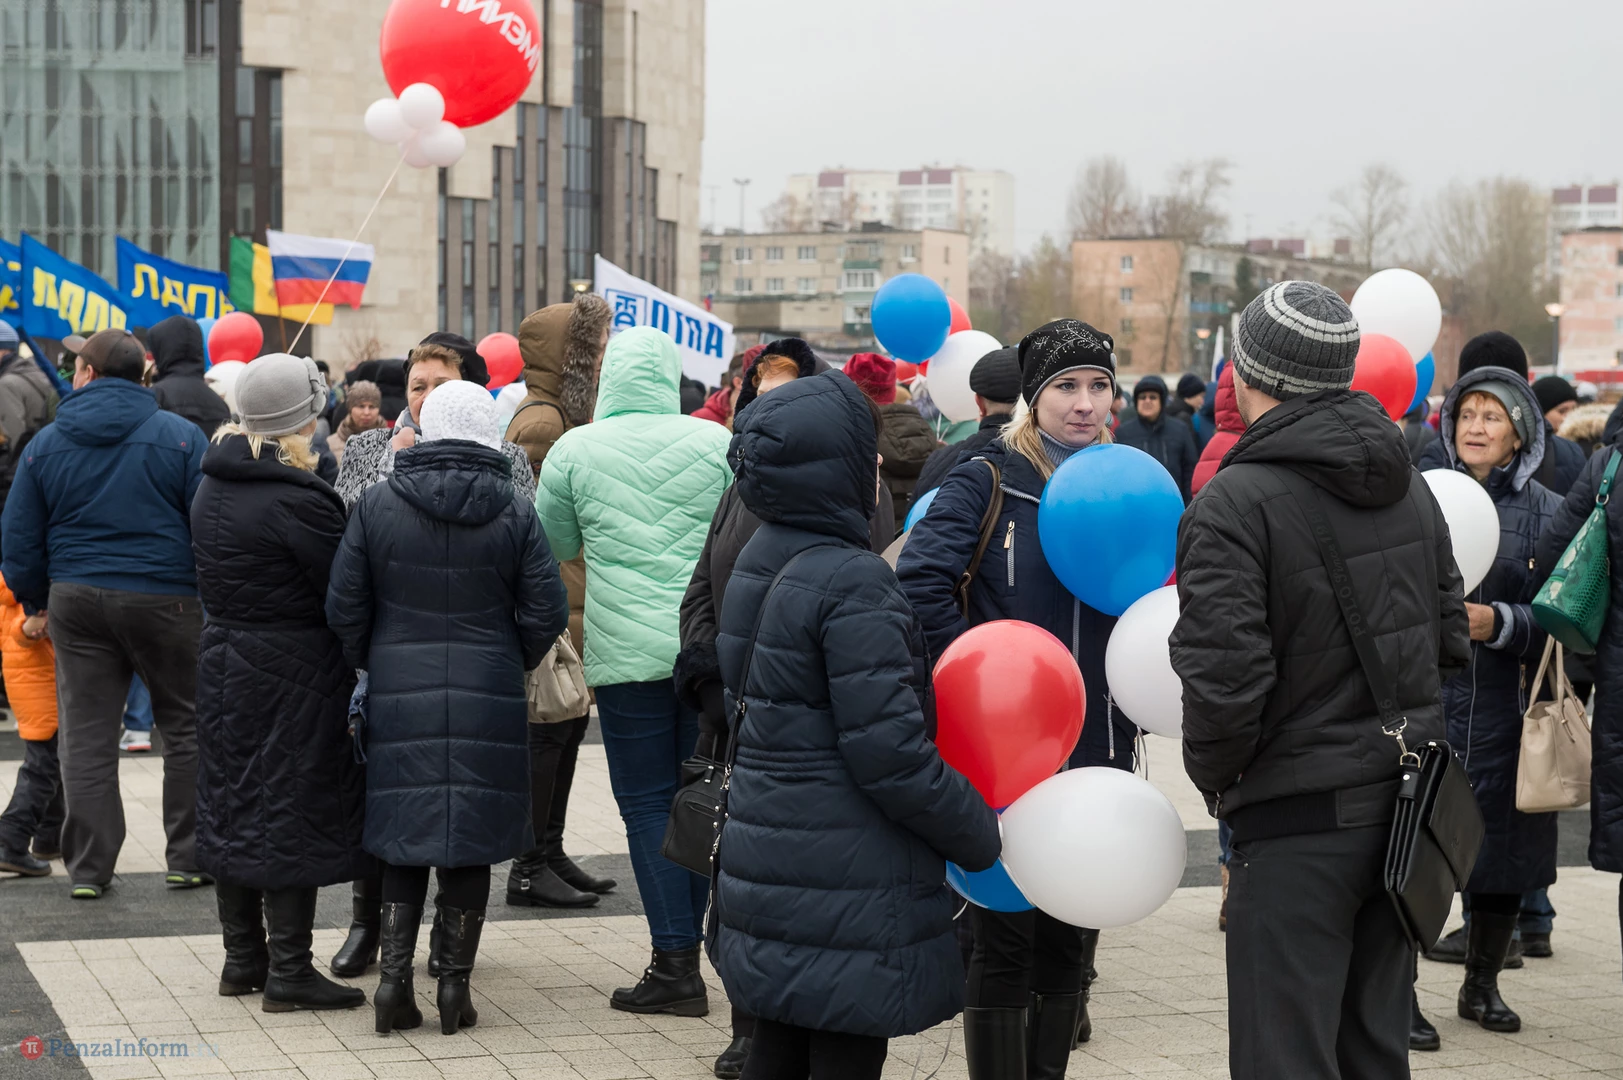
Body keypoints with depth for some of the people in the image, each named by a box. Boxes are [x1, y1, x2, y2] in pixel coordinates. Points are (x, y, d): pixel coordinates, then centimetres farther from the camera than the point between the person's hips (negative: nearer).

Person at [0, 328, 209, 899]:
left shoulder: (46, 444, 4)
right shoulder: (180, 435, -3)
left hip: (77, 600, 2)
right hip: (166, 598, -2)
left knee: (86, 737, 7)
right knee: (187, 728, 10)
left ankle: (88, 868, 8)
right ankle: (189, 857, 13)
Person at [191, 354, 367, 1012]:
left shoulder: (213, 486, 6)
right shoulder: (298, 499, -20)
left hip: (222, 660, 8)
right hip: (294, 674, -8)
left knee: (233, 803, 14)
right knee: (293, 814, -1)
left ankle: (242, 958, 22)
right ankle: (288, 970, 2)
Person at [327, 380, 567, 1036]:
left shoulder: (378, 504, -2)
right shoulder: (514, 515, -3)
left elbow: (344, 607, 0)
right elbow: (546, 614, -3)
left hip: (400, 696, 1)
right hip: (488, 703, -1)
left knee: (404, 840, 10)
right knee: (470, 843, 7)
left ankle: (394, 977, 2)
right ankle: (455, 985, 10)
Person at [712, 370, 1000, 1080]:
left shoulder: (759, 563, 9)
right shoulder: (852, 582, -19)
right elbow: (890, 755, -21)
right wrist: (980, 838, -6)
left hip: (767, 856, 9)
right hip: (848, 881, -9)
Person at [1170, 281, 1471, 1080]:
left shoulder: (1231, 504, -16)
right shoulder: (1408, 484, 7)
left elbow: (1225, 678, -21)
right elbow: (1451, 640, 12)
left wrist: (1212, 773, -3)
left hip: (1296, 819, -7)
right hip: (1403, 802, 7)